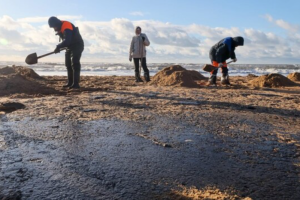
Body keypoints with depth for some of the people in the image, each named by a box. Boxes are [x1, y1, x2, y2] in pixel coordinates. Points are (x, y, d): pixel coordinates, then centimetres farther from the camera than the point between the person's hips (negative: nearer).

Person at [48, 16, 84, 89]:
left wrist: (58, 47, -29)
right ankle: (70, 83, 18)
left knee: (75, 64, -17)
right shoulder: (60, 27, 4)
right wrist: (59, 47, 3)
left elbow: (67, 41, -37)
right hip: (70, 46, 10)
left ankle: (76, 84, -19)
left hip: (77, 45, -10)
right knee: (68, 64, 10)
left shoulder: (66, 27, -27)